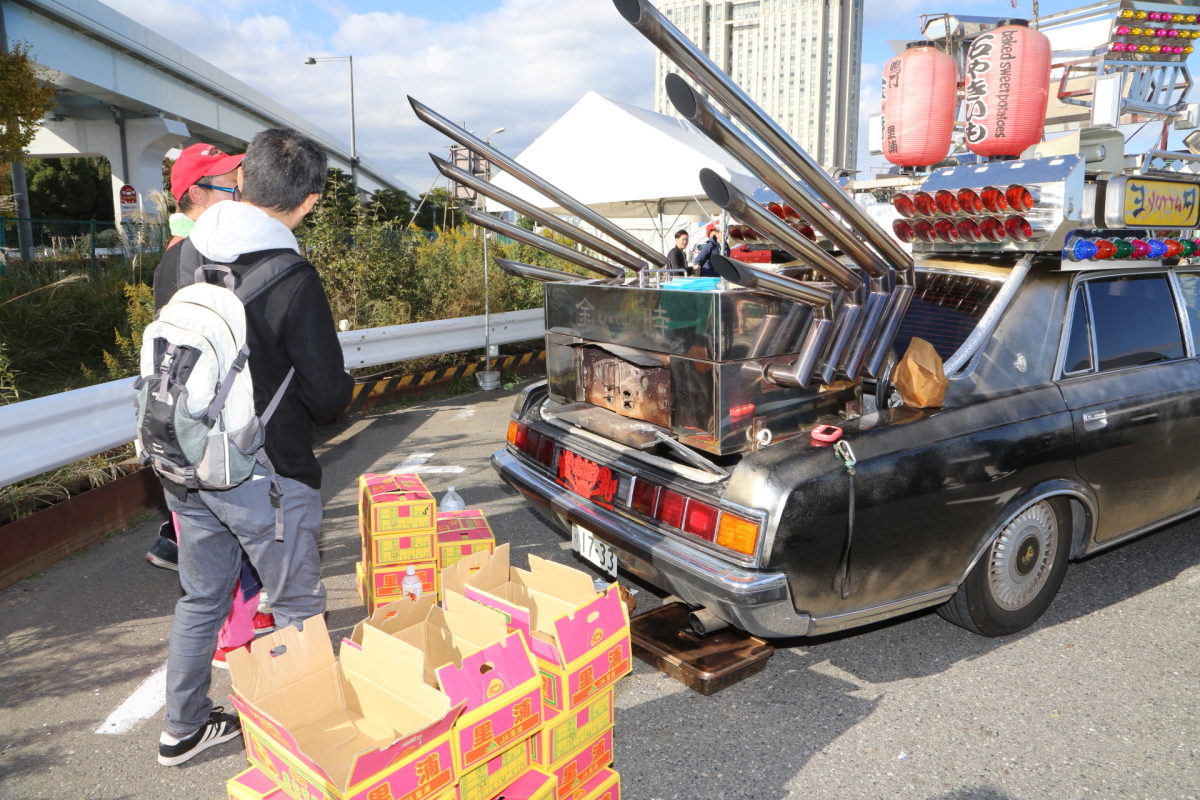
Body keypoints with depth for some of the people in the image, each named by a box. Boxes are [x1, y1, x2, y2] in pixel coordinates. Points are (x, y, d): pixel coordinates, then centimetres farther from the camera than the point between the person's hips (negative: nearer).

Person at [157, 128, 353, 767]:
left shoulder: (183, 255, 0)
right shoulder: (291, 279, -20)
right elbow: (329, 393, -15)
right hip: (268, 475, -7)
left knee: (200, 598, 22)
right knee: (297, 607, 11)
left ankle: (183, 728, 37)